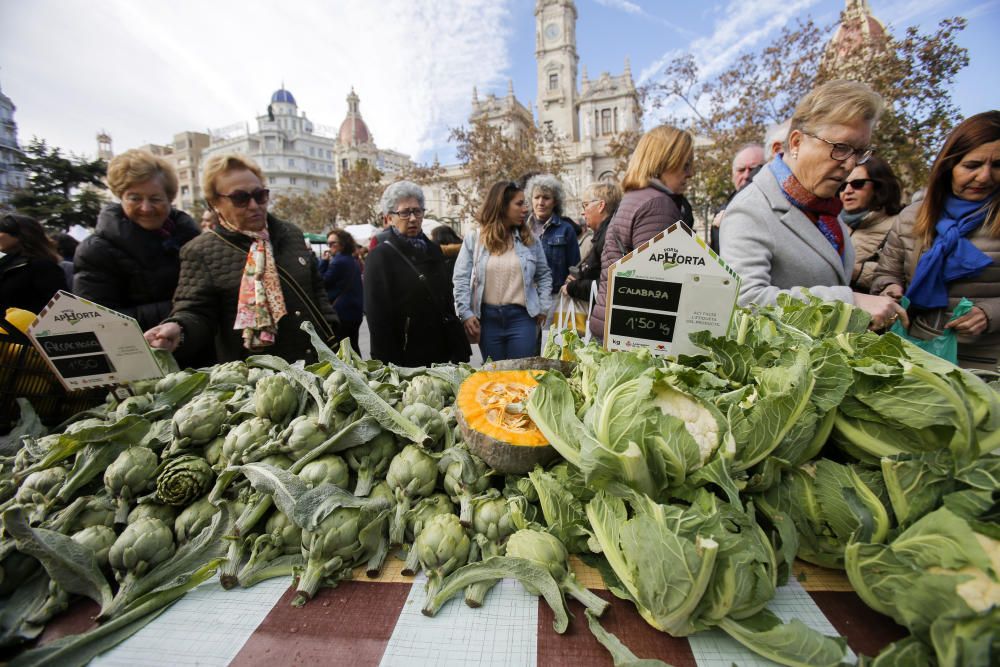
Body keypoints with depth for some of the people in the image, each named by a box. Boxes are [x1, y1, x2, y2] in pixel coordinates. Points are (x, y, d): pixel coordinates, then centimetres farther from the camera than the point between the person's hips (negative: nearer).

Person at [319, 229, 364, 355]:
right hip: (355, 311, 9)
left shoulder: (338, 262, -15)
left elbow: (323, 282, -9)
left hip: (341, 312, -9)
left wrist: (324, 262, -3)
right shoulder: (353, 261, 13)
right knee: (353, 345, 15)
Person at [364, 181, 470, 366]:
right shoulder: (379, 257, -7)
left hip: (443, 354, 6)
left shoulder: (433, 250, 11)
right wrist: (390, 367, -15)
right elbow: (378, 319, -11)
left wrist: (460, 350, 9)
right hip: (406, 360, -5)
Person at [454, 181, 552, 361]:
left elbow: (544, 275, 13)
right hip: (488, 317, 0)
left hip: (521, 316, 1)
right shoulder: (474, 239, 1)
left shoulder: (530, 239, 6)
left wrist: (543, 307, 5)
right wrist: (465, 313, -7)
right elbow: (461, 278, -1)